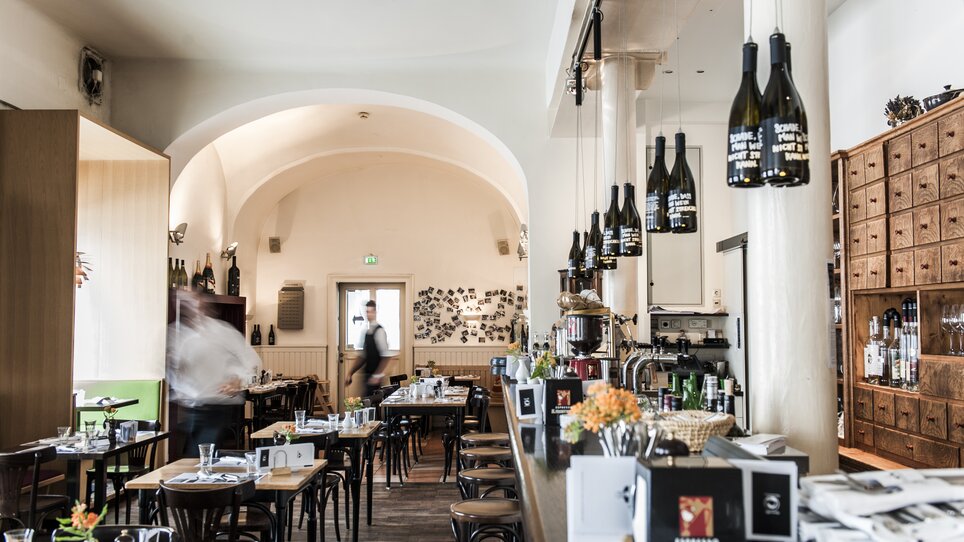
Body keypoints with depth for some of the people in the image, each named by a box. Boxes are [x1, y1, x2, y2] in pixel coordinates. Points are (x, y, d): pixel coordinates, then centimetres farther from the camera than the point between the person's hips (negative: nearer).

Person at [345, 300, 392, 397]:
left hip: (374, 377, -8)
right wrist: (350, 374, 14)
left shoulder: (379, 331, -13)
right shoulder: (366, 331, 12)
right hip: (368, 374, 8)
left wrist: (377, 376, -20)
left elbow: (386, 357, -18)